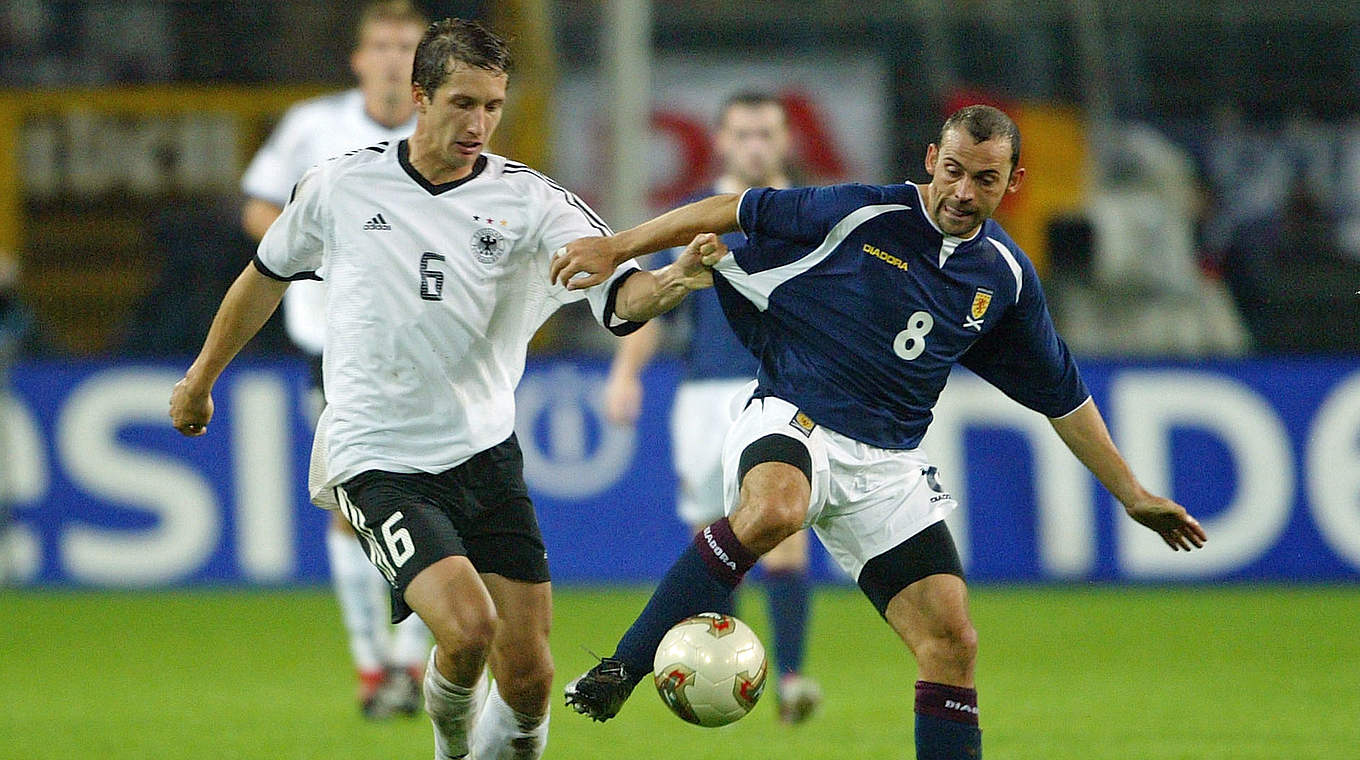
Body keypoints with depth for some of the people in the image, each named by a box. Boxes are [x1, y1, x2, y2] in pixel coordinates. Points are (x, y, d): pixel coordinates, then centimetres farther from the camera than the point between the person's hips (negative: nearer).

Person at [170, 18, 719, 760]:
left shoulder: (530, 202, -3)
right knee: (467, 625, -23)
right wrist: (200, 379, 27)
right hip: (377, 465, -2)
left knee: (527, 677, -3)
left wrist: (673, 280, -39)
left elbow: (616, 294, -16)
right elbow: (267, 276, 16)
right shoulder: (339, 188, -2)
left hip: (485, 454, 2)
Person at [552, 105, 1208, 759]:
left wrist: (1132, 495, 19)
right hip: (791, 422, -5)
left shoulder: (1006, 277, 6)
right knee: (773, 511, -39)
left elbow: (1062, 397, 18)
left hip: (886, 469, 5)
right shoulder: (859, 214, -7)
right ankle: (624, 668, -32)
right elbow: (737, 212, 2)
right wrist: (616, 248, 1)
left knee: (952, 642, -7)